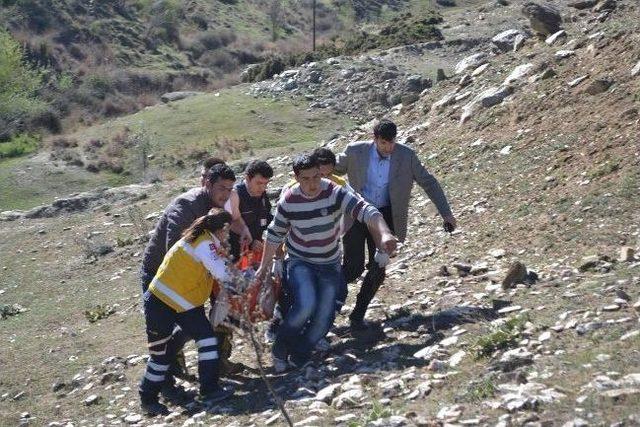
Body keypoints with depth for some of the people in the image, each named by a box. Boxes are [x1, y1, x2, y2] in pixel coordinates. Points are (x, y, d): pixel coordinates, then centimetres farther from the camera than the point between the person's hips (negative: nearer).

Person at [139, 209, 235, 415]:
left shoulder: (205, 241, 10)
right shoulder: (204, 244, -20)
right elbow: (223, 275, -24)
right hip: (161, 305, -9)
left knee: (208, 339, 5)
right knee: (161, 354, 0)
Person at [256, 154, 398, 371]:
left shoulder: (336, 193, -20)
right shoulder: (288, 201, -15)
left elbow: (366, 211, -33)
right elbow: (275, 234, 1)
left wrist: (385, 234, -51)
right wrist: (264, 266, 6)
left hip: (330, 264, 2)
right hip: (299, 262, -2)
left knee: (323, 319, -2)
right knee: (305, 306, -27)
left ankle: (297, 360, 20)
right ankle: (280, 351, -3)